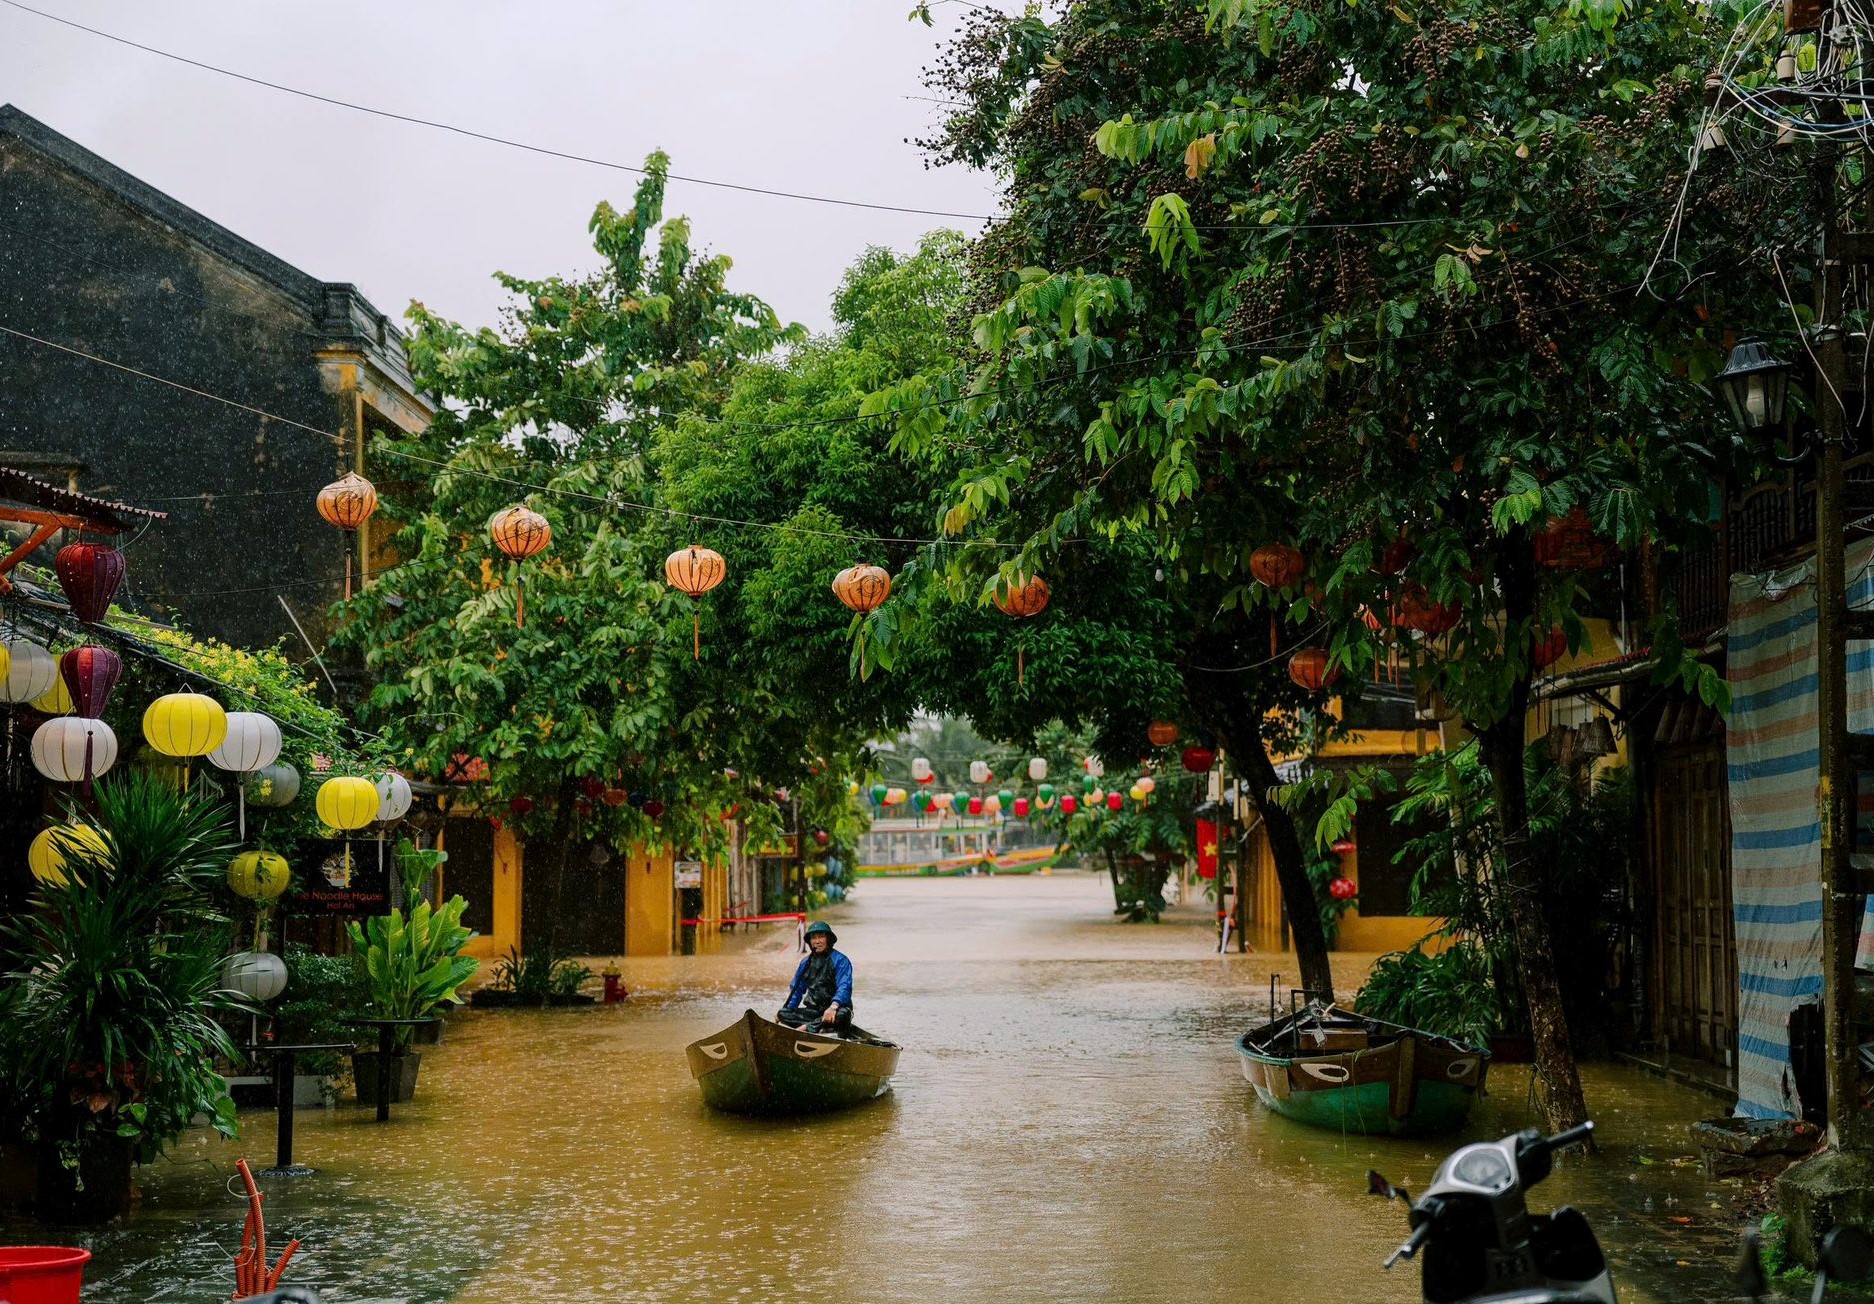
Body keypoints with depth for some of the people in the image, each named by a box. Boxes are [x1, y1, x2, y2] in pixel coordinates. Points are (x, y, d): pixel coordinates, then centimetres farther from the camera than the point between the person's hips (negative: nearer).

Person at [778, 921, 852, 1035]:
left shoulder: (840, 961, -6)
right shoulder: (806, 962, 14)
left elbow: (844, 988, -20)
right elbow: (797, 990, 22)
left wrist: (833, 1006, -40)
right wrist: (787, 1008, 3)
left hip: (835, 1009, -5)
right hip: (813, 1011, 6)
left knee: (842, 1015, -38)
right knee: (782, 1014, -18)